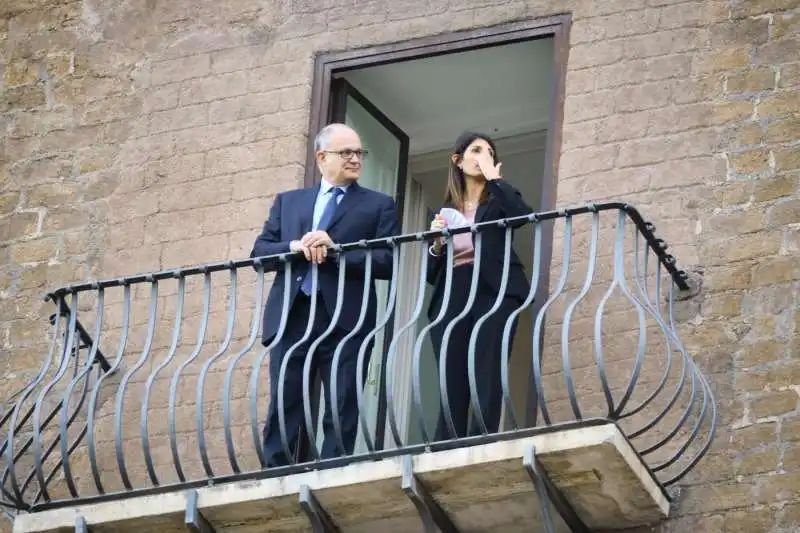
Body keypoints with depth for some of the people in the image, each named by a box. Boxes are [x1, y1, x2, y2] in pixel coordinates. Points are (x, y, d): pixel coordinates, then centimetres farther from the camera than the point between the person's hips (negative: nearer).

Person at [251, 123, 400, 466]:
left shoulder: (378, 205, 13)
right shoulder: (287, 201, 21)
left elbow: (388, 263, 0)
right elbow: (260, 252, 11)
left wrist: (334, 249, -11)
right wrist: (295, 247, -8)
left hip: (345, 319, -2)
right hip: (291, 317, 2)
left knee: (341, 414, -4)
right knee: (282, 411, -2)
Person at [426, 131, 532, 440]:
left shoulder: (498, 202, 14)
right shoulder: (446, 211, 21)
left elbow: (524, 214, -12)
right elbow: (431, 273, 18)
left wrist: (493, 175, -2)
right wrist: (436, 243, -1)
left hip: (492, 293, -3)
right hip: (451, 299, 3)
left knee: (487, 383, -15)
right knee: (452, 388, -6)